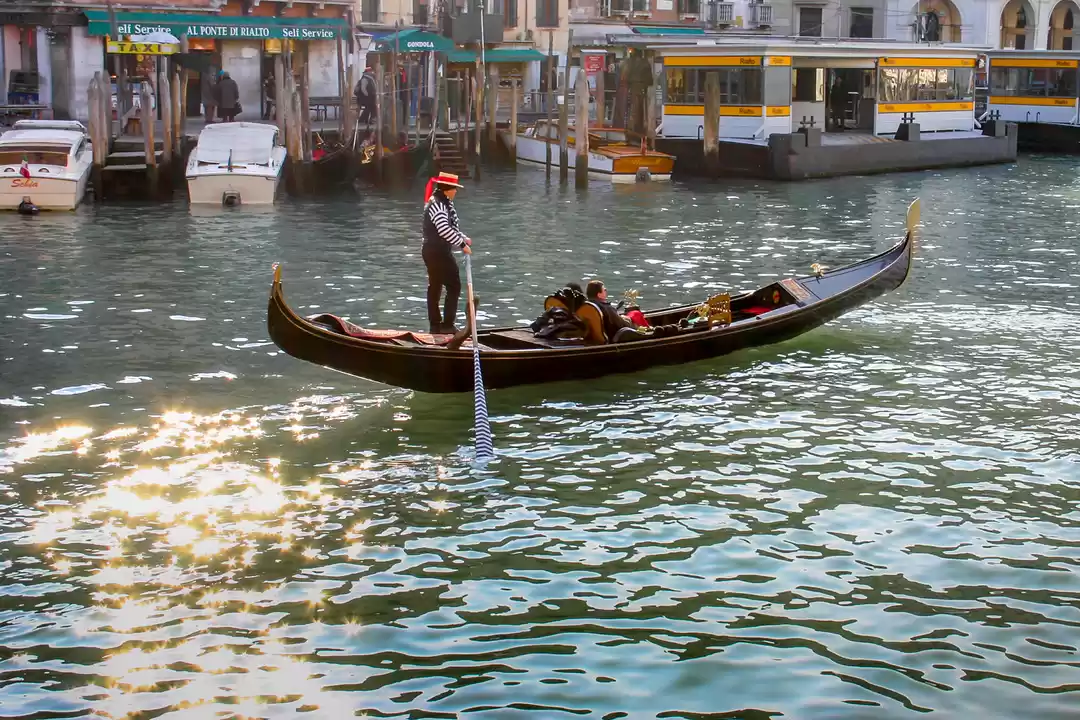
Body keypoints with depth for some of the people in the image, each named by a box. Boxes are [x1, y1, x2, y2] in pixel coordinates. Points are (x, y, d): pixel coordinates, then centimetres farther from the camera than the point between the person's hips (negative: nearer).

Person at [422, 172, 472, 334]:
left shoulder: (445, 203, 14)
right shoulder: (436, 204, -19)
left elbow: (451, 227, 20)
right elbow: (445, 229, -29)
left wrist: (463, 237, 3)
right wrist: (462, 244, -24)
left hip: (435, 252, 10)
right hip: (437, 252, -10)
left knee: (435, 287, 12)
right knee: (454, 286, -6)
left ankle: (435, 325, 17)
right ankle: (447, 325, -6)